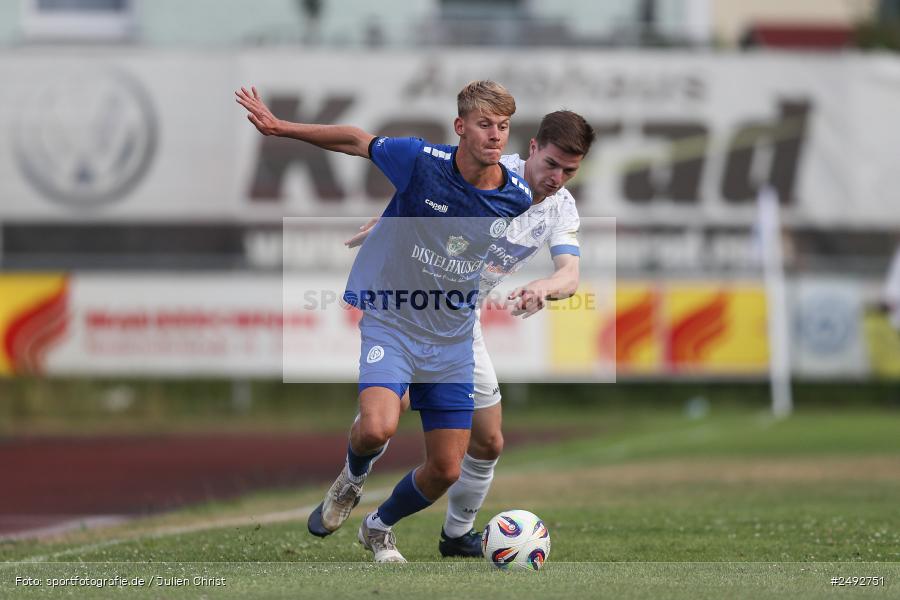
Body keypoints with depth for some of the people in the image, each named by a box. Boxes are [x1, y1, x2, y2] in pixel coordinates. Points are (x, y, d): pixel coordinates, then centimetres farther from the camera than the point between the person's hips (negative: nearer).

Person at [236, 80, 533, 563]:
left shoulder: (518, 198, -8)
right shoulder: (422, 161, -18)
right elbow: (357, 141, -2)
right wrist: (280, 127, -1)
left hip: (453, 339, 4)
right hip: (390, 321, -4)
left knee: (445, 471, 2)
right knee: (378, 427, -30)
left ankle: (380, 528, 34)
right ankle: (352, 478, 9)